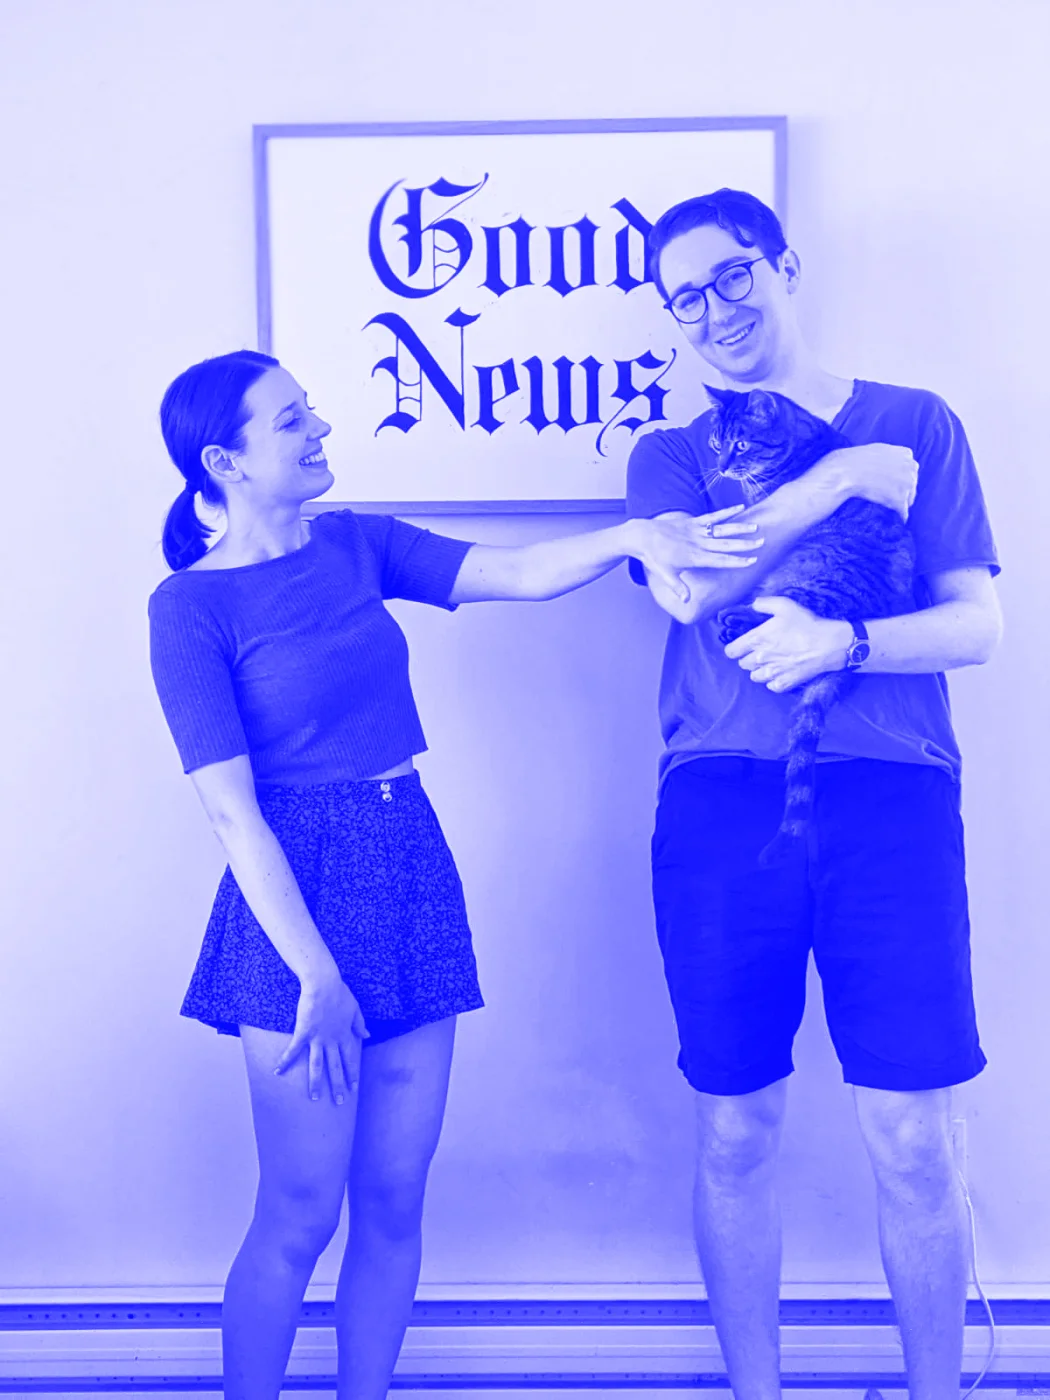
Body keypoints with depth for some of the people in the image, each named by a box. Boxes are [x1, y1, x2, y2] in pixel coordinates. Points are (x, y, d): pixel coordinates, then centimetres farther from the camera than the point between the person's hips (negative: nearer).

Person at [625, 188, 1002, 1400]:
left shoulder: (917, 425, 13)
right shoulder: (671, 455, 15)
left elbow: (977, 625, 4)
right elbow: (688, 586, -7)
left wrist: (842, 641, -14)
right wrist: (852, 472, -5)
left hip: (890, 799, -1)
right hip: (722, 803, 1)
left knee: (913, 1142, -2)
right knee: (735, 1132, 6)